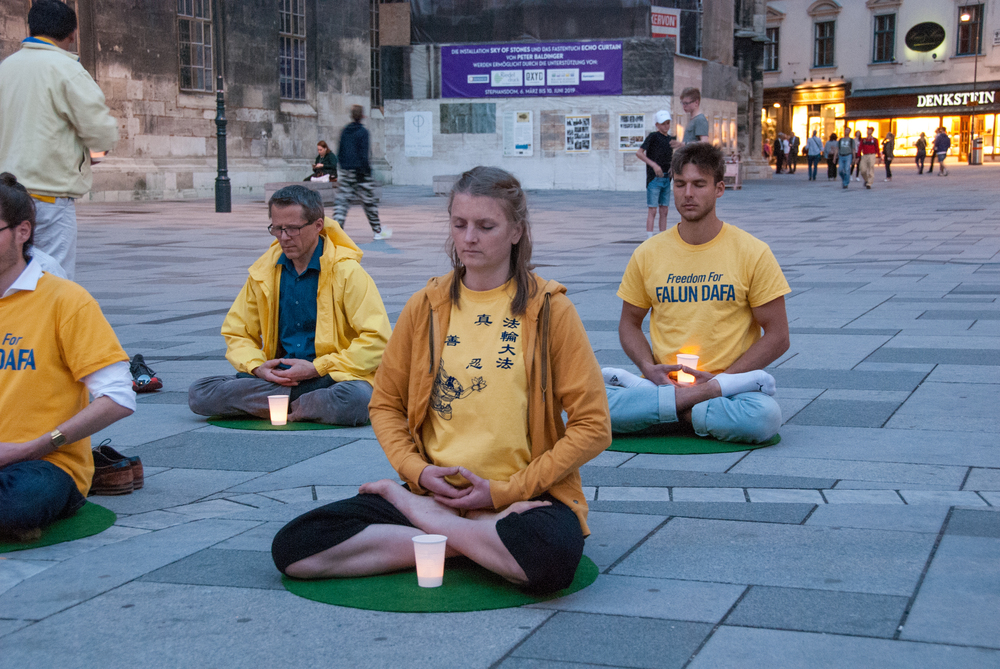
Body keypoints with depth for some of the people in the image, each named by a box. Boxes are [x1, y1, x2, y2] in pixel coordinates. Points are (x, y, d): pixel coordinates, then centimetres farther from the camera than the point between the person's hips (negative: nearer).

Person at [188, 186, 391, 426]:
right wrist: (257, 367, -5)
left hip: (330, 377, -4)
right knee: (199, 393, -18)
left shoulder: (346, 271, -5)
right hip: (277, 377, 5)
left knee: (356, 400, -40)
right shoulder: (263, 271, 9)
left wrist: (316, 368, -14)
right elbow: (237, 333, 17)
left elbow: (377, 340, -9)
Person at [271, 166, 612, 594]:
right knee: (292, 548, -17)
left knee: (552, 557, -41)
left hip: (524, 495, -2)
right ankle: (471, 540, -12)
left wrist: (504, 490, -10)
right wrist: (416, 470, -3)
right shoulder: (425, 307, 8)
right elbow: (386, 403, 17)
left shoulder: (549, 309, -2)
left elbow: (592, 426, -4)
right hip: (435, 490, 3)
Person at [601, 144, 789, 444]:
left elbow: (778, 336, 0)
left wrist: (719, 380, -11)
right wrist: (649, 368, -5)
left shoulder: (753, 253, 0)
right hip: (663, 381, 1)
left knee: (764, 416, -36)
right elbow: (629, 323, 17)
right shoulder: (648, 254, 7)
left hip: (728, 377, -1)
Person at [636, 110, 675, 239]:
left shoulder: (671, 139, 12)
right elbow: (639, 153, -14)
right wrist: (653, 164, -22)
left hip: (666, 179, 6)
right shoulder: (653, 136, -7)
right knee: (652, 210, -7)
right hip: (654, 179, -6)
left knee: (664, 211, 8)